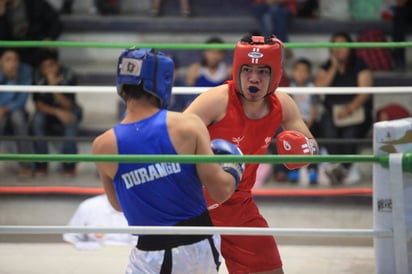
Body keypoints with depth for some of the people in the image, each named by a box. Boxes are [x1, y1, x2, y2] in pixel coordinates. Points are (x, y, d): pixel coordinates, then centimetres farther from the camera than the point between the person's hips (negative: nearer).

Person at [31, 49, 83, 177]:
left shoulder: (68, 74, -21)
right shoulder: (38, 76, -18)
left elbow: (68, 105, -25)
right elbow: (38, 104, -19)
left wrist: (54, 86, -40)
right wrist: (57, 112, -36)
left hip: (66, 110, -1)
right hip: (47, 110, 1)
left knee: (71, 119, -35)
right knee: (37, 119, -32)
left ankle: (68, 163, -24)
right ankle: (41, 163, -20)